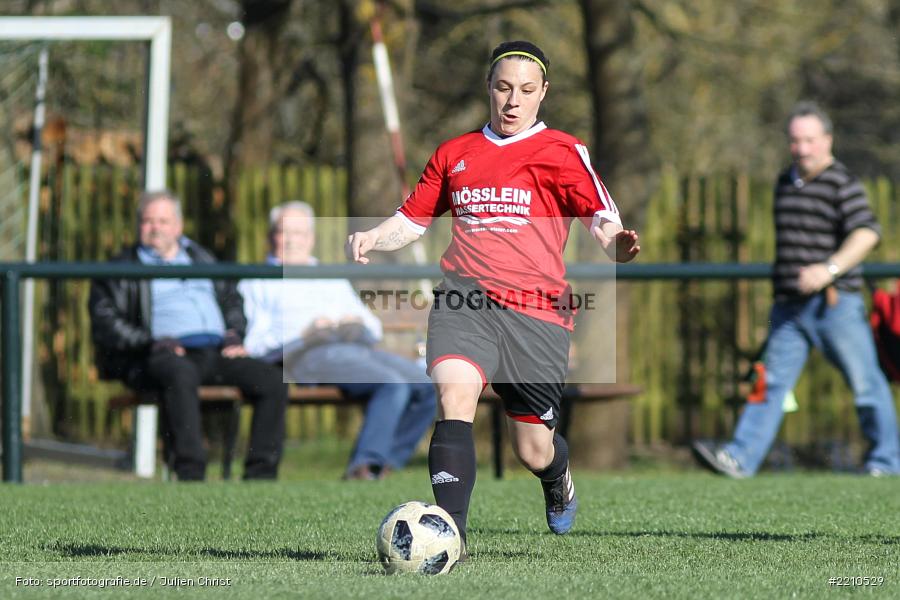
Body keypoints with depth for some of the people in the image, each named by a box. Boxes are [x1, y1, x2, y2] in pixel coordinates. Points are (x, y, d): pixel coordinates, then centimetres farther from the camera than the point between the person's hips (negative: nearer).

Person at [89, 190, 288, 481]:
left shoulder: (200, 258, 30)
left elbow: (232, 299, 30)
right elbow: (104, 323, 2)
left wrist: (234, 335, 8)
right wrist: (150, 342, -13)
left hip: (216, 351, 5)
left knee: (272, 379, -21)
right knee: (181, 373, -41)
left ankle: (261, 475, -22)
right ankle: (191, 474, -45)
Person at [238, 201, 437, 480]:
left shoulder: (334, 280, 36)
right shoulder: (257, 283, 20)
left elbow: (374, 326, 27)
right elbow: (253, 343, 4)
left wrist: (358, 322, 3)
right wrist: (302, 334, -10)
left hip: (359, 345, 6)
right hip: (308, 353, -6)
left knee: (426, 388, -22)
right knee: (393, 385, -33)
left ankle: (380, 466, -21)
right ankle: (365, 464, -37)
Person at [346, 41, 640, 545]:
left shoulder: (561, 152, 5)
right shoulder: (454, 154, 16)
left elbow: (602, 219, -6)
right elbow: (413, 219, 22)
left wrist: (615, 244, -30)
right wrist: (373, 238, 1)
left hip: (535, 309, -2)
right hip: (464, 298, 2)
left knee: (534, 453, 4)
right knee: (455, 395, -28)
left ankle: (559, 481, 44)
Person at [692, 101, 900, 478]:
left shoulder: (842, 183, -7)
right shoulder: (785, 183, 17)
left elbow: (867, 233, -20)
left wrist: (830, 269, -31)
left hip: (835, 305, -6)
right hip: (789, 306, 6)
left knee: (865, 383, -1)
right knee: (772, 382, -1)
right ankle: (740, 458, -9)